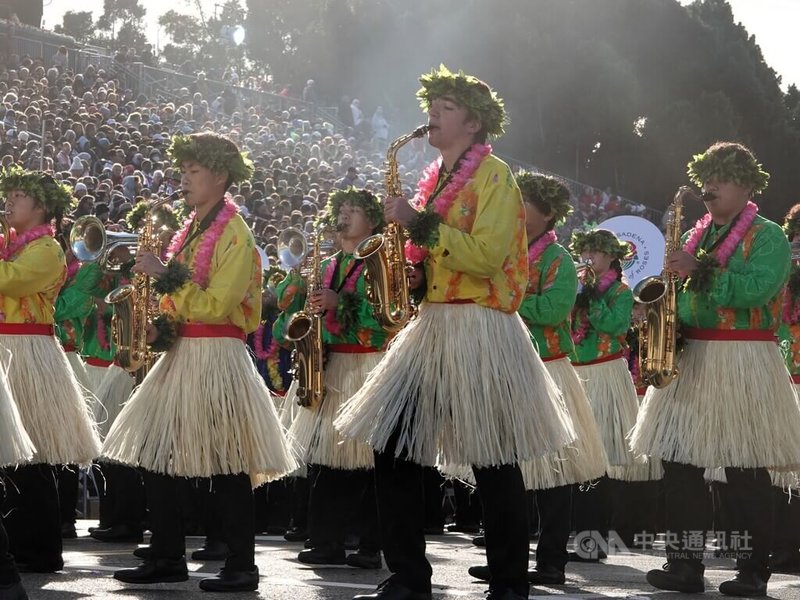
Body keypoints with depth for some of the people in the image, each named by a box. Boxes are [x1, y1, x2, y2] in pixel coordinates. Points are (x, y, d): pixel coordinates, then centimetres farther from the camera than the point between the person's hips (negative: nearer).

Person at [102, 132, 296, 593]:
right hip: (181, 354, 9)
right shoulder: (193, 230, 17)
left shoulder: (235, 234, -9)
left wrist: (164, 275, -16)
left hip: (216, 358, -9)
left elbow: (215, 306, -18)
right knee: (154, 456, 5)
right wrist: (163, 324, 6)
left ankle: (243, 567, -2)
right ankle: (167, 558, 12)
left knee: (225, 465, -7)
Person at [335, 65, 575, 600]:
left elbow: (485, 257, -17)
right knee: (393, 446, 1)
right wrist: (402, 238, 8)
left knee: (492, 461, -4)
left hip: (480, 332, -8)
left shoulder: (494, 175, -5)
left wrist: (419, 223, -18)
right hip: (432, 326, 8)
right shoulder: (435, 179, 19)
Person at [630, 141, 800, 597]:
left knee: (744, 469, -7)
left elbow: (758, 289, -19)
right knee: (679, 460, 1)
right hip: (690, 357, 7)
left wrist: (700, 270, -22)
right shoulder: (696, 236, 18)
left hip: (742, 359, -7)